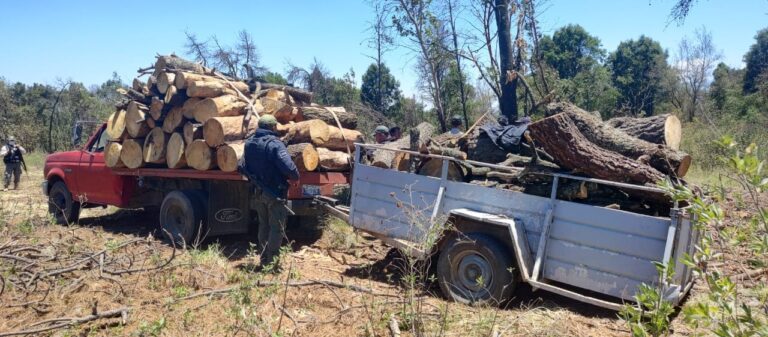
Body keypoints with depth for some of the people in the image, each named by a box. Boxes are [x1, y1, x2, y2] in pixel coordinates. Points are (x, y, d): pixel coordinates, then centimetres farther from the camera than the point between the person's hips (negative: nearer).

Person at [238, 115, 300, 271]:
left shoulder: (249, 143, 5)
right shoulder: (274, 143, -17)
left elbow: (242, 167, 9)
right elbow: (288, 166, -27)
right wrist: (295, 176, -8)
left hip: (258, 192, 7)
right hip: (275, 192, -7)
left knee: (263, 225, 17)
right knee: (277, 227, 2)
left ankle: (264, 260, 24)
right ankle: (273, 259, 2)